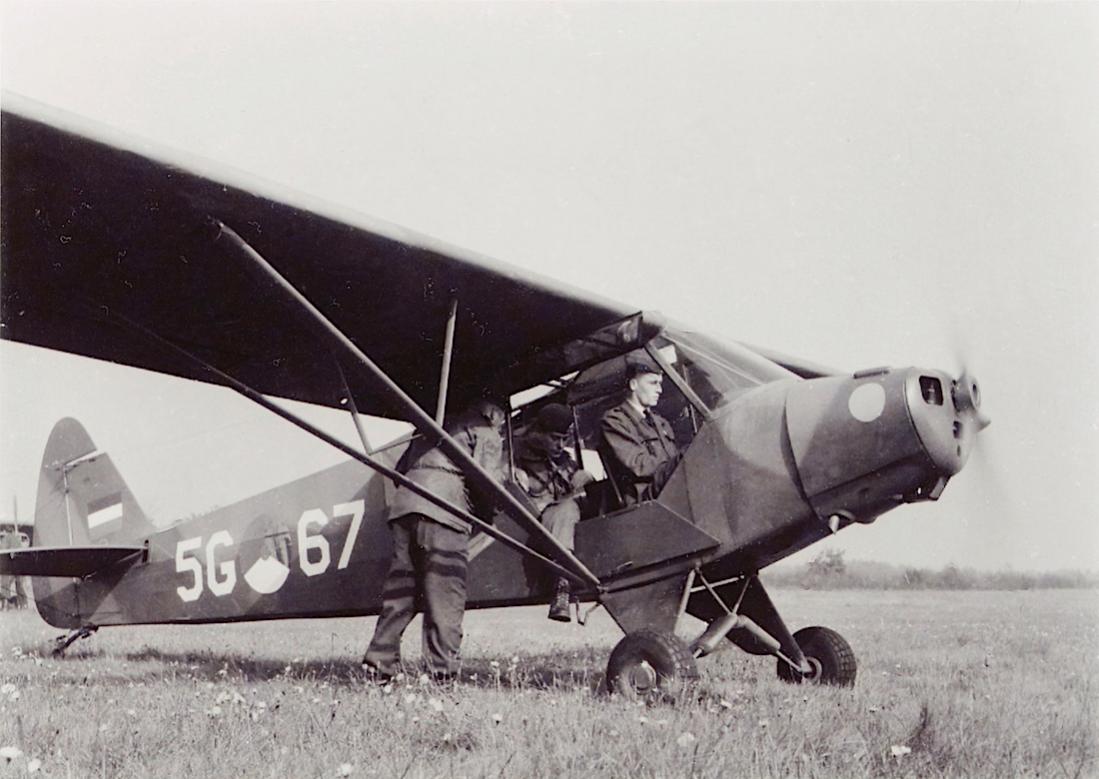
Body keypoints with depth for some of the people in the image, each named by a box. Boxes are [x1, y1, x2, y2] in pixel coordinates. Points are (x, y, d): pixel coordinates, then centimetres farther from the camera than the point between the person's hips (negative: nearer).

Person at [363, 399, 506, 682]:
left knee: (399, 588, 8)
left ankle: (379, 662, 7)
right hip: (443, 506, -6)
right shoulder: (487, 434, 15)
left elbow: (400, 470, 28)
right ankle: (442, 669, -9)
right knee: (446, 592, -5)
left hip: (404, 500, 6)